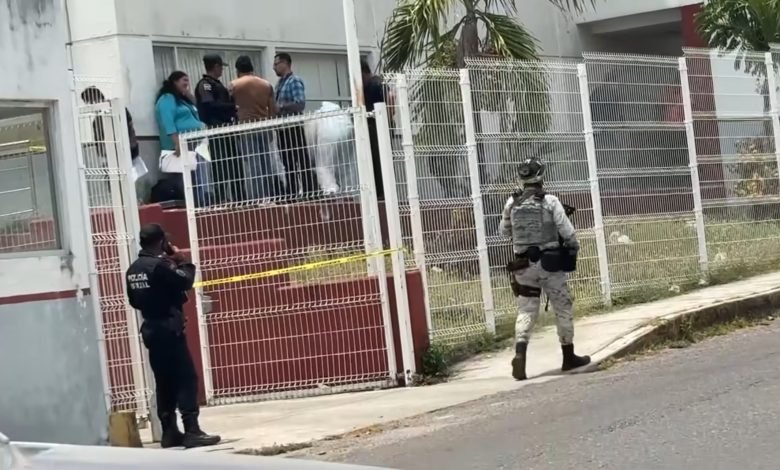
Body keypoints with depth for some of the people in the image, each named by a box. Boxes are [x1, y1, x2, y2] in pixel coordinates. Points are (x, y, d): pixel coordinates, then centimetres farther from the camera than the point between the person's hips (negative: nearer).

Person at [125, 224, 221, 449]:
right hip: (169, 330, -8)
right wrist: (182, 261, 1)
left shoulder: (133, 270, 9)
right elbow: (185, 281, -13)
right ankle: (192, 431, -12)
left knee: (164, 382, 12)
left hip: (150, 330, 8)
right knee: (187, 379, -7)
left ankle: (169, 432, 13)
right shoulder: (159, 266, -16)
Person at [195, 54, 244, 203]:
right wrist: (233, 107, -17)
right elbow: (209, 105, -21)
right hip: (217, 129, -10)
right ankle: (221, 199, -8)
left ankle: (239, 197, 15)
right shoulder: (205, 85, -8)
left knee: (235, 163, 11)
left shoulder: (217, 84, 22)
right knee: (221, 165, -9)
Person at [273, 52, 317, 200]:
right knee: (288, 162, 10)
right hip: (282, 128, 9)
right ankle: (292, 193, 14)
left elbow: (300, 104, -19)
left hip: (293, 127, -8)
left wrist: (280, 107, -18)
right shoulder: (280, 83, 15)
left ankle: (309, 192, -4)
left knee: (302, 160, -5)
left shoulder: (295, 81, -9)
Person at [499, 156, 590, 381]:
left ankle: (520, 353, -18)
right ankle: (569, 357, 20)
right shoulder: (550, 202, -10)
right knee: (563, 309, 12)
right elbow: (567, 231, -11)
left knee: (526, 311, 4)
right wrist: (574, 248, 7)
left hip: (523, 266, 3)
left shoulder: (512, 204, 0)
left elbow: (504, 231, 13)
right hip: (550, 263, -3)